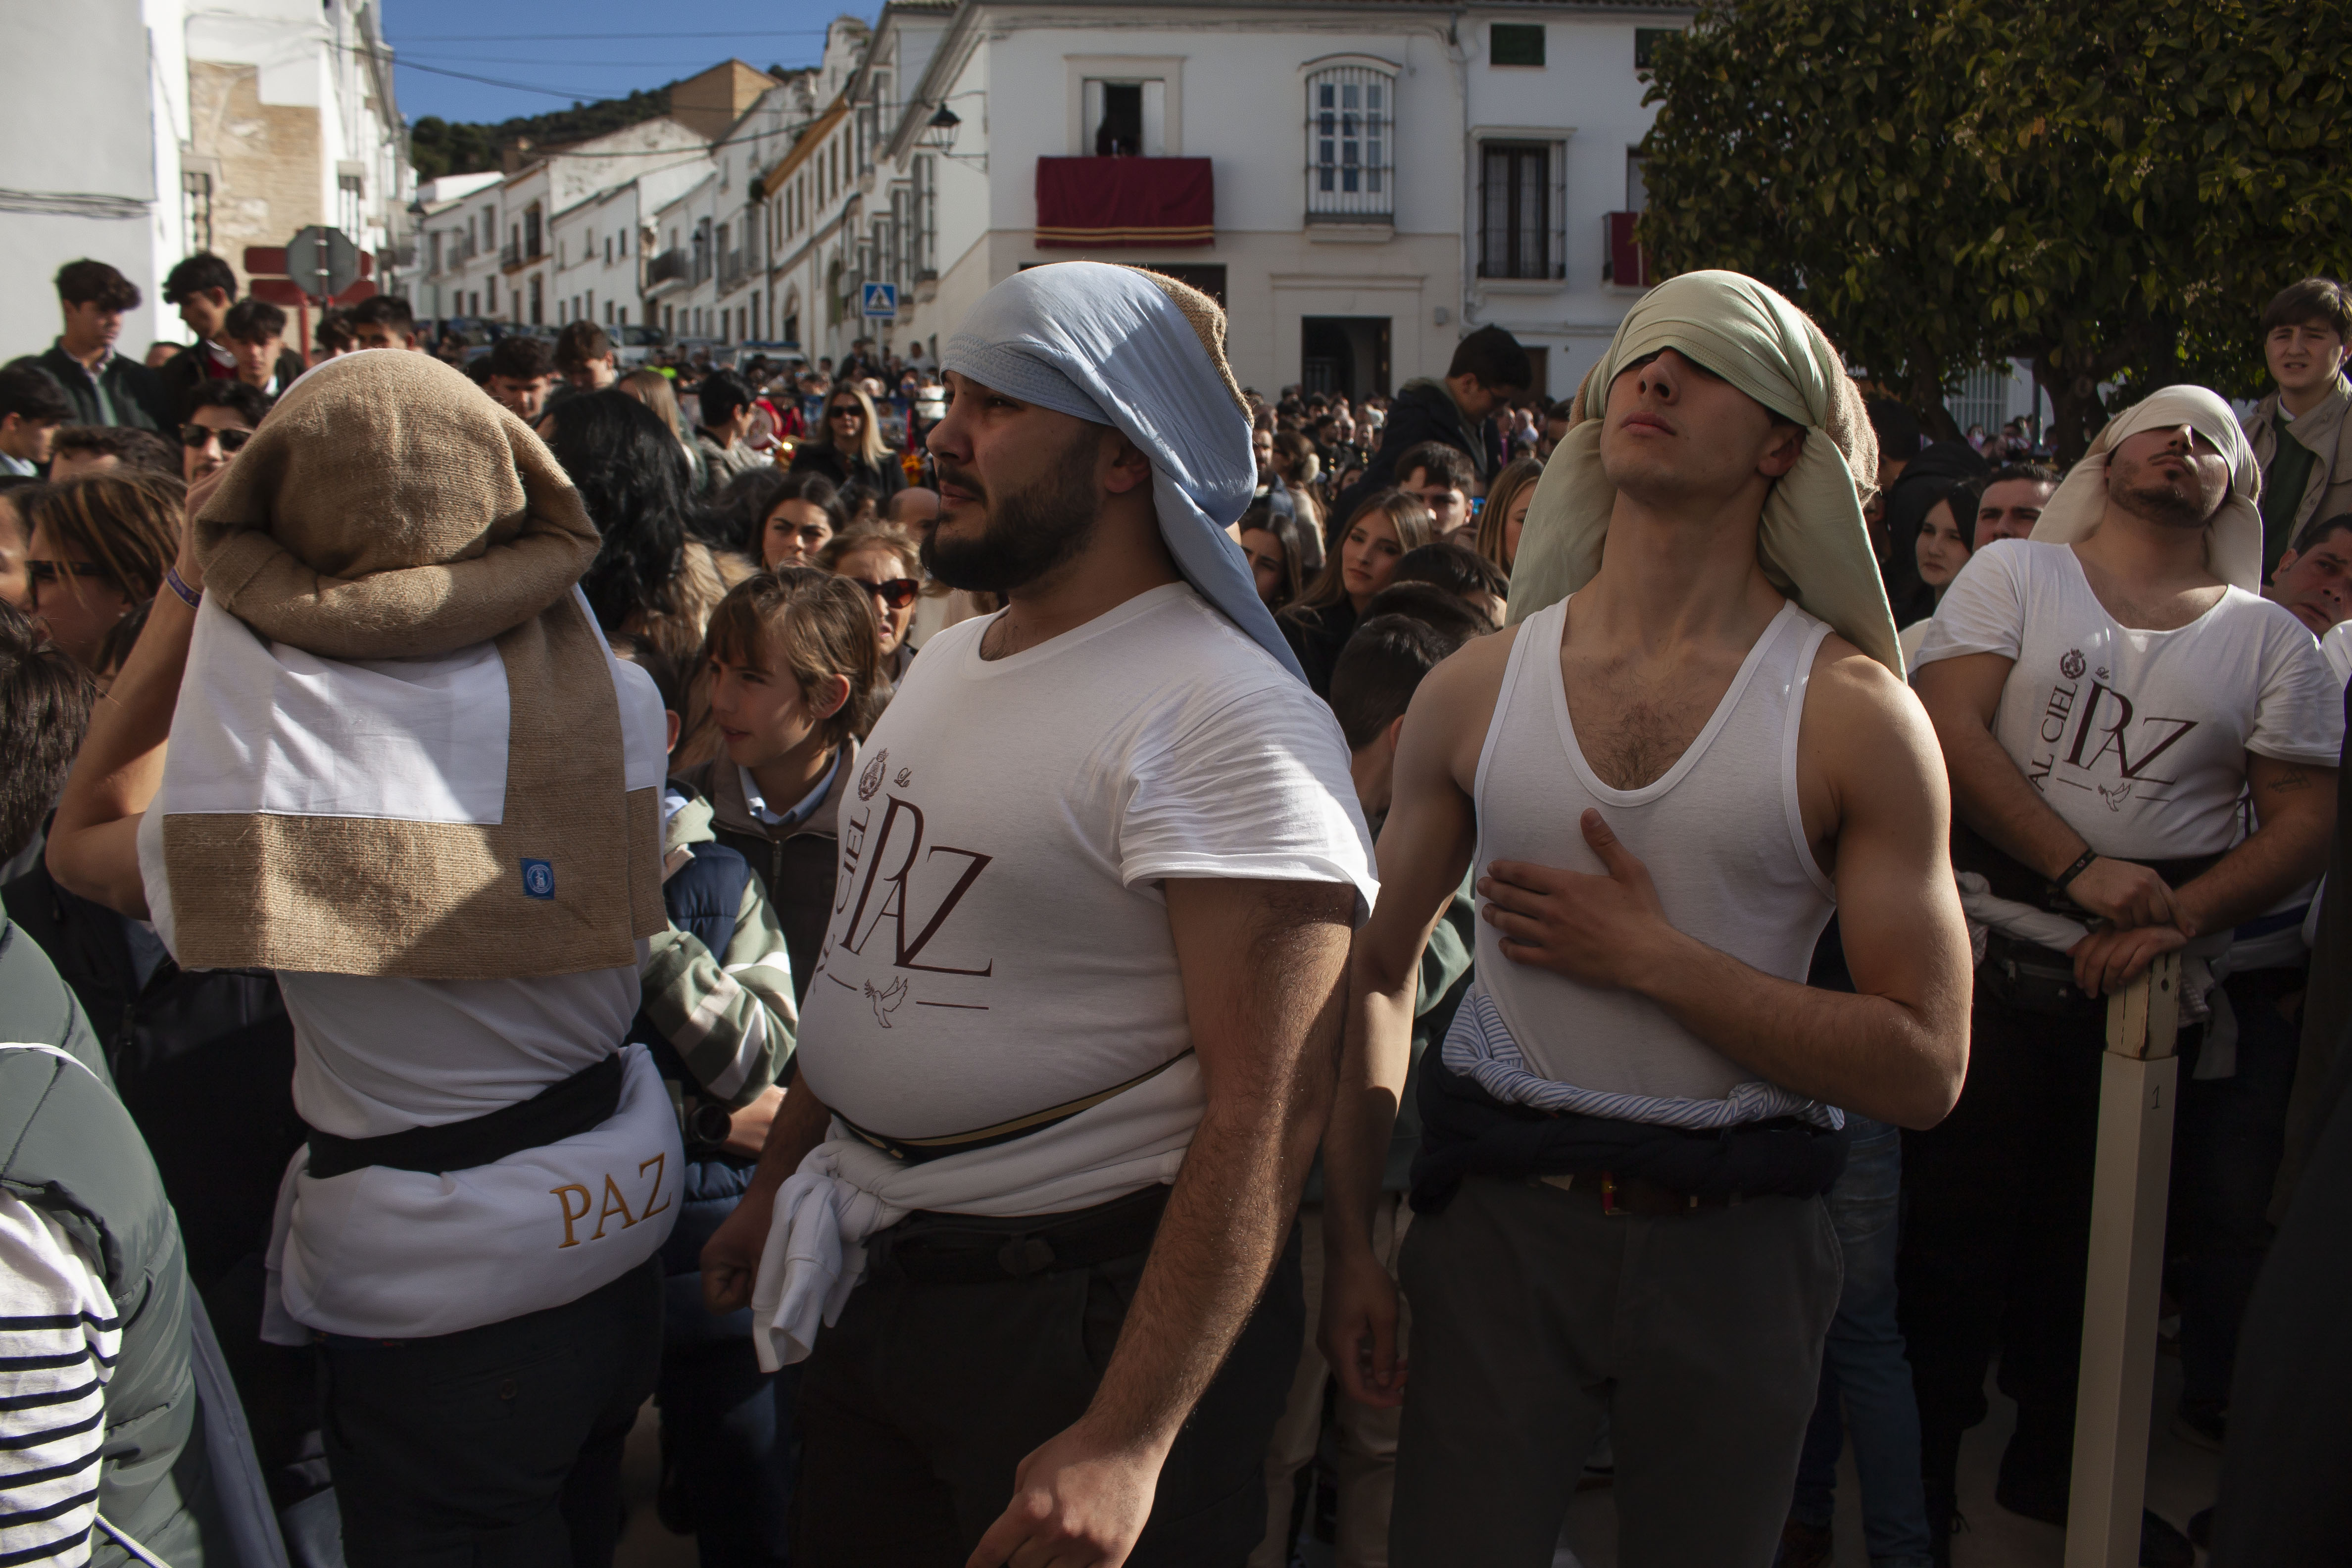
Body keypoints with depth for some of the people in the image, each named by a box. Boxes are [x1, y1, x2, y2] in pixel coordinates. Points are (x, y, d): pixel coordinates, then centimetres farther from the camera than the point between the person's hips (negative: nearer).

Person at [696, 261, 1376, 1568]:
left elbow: (1266, 1113, -24)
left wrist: (1129, 1441, -25)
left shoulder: (1227, 722, -21)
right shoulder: (949, 660, 8)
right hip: (870, 1279, 8)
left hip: (1082, 1308, -8)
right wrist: (777, 1181, 18)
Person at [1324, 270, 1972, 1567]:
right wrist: (1346, 1242, 1)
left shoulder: (1855, 715, -7)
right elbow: (1375, 973, 6)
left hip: (1731, 1249, -1)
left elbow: (1924, 1069, -10)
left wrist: (1652, 956, -17)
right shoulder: (1475, 690, 0)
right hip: (1499, 1218, 1)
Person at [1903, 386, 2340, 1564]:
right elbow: (1946, 725, -10)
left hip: (2146, 985, 2)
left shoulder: (2270, 641, 7)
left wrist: (2181, 915, -15)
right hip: (1988, 961, -2)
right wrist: (2081, 871, -19)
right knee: (1955, 1223, 4)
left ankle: (2052, 1464, 33)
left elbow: (2303, 818, 3)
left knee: (2094, 1240, 12)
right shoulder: (2015, 574, 2)